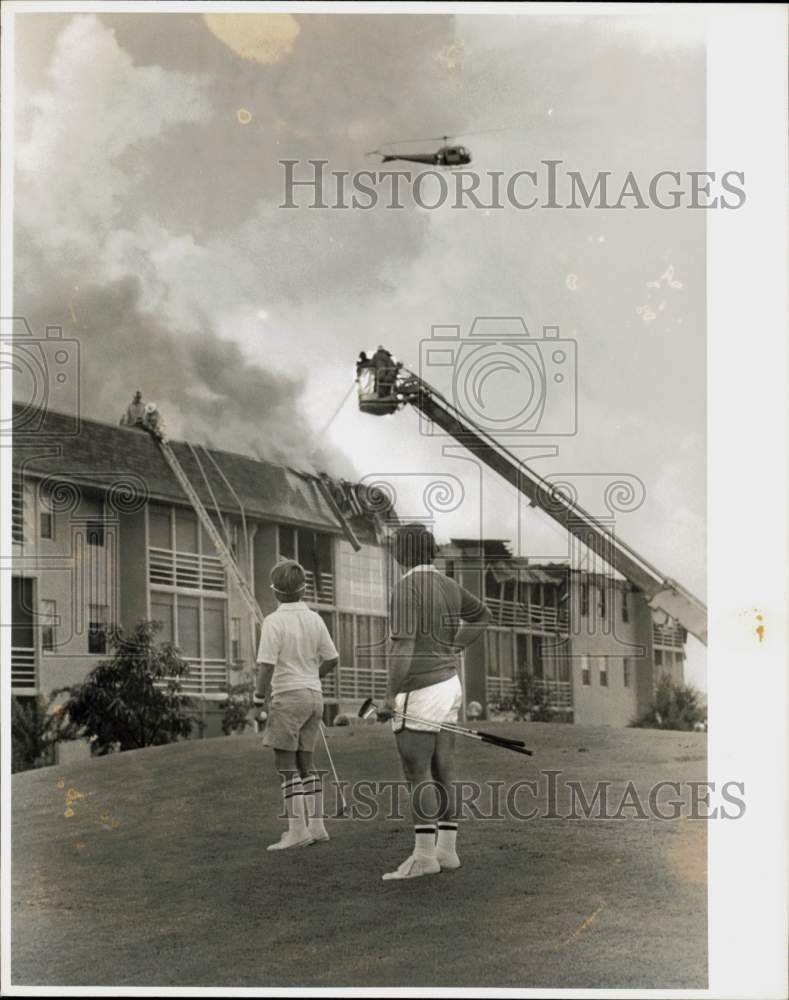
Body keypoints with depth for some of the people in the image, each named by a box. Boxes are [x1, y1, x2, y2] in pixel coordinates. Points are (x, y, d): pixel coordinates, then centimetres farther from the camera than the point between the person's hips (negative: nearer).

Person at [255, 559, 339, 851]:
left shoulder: (274, 622, -13)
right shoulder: (314, 619, 5)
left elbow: (266, 666, -18)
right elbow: (332, 659, 9)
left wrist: (260, 696, -2)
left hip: (287, 698, -7)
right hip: (313, 696, 7)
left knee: (285, 766, -4)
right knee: (304, 764, 13)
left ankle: (297, 830, -9)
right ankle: (316, 826, 9)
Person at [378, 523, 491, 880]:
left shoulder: (405, 588, -17)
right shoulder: (447, 585, 10)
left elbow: (404, 646, -25)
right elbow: (481, 616, 26)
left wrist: (390, 697, -22)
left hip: (419, 693, -9)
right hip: (447, 684, 9)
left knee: (417, 776, -7)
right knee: (441, 773, 10)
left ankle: (424, 856, -8)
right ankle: (446, 850, 11)